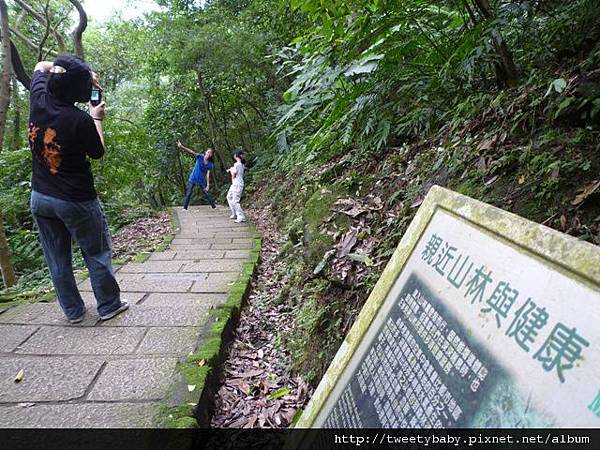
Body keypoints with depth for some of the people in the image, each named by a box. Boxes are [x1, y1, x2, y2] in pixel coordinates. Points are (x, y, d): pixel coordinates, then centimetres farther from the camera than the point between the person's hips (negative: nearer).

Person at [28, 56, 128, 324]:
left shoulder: (39, 101, -4)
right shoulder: (80, 120, -21)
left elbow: (41, 66, 16)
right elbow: (98, 153, -3)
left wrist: (84, 74, 10)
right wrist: (97, 119, 6)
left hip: (39, 198, 6)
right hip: (76, 200, -6)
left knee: (57, 258, 14)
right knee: (96, 254, 10)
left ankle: (73, 311, 26)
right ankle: (109, 305, 21)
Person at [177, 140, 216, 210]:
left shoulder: (210, 164, -5)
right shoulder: (200, 157, -9)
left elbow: (208, 175, -6)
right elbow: (191, 152, -23)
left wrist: (208, 185, -12)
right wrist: (181, 146, -36)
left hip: (202, 180, 1)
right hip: (193, 179, -1)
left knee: (206, 193, 6)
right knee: (188, 193, -2)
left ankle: (213, 206, 20)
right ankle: (185, 208, 6)